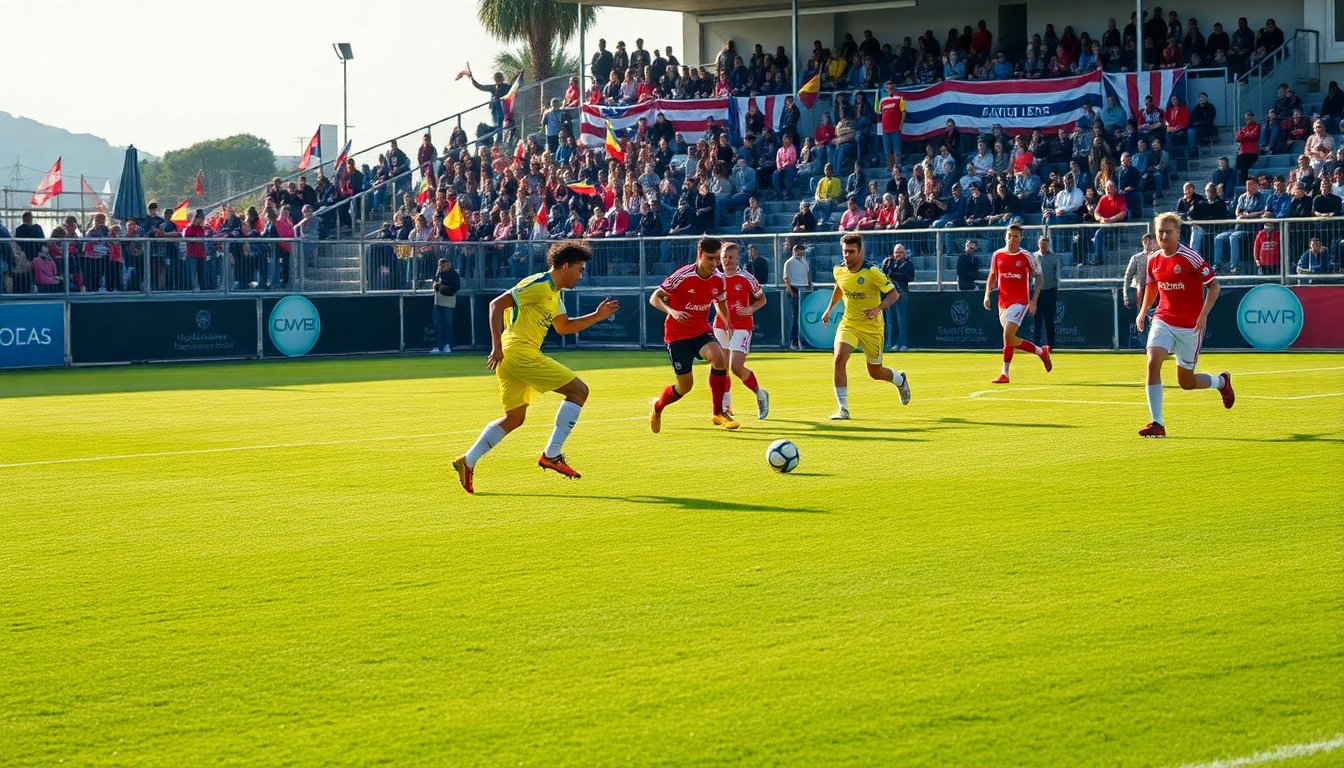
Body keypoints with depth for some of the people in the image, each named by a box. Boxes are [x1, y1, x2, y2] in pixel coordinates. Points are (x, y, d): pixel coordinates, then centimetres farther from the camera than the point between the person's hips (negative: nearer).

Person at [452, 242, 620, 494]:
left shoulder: (554, 293, 19)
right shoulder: (539, 285, -11)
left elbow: (563, 327, 31)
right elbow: (497, 304, -16)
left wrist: (597, 316, 21)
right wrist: (497, 347, -20)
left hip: (511, 359, 10)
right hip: (521, 354, -10)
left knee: (515, 418, 17)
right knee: (578, 390, -6)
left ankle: (467, 461, 14)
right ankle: (551, 454, -7)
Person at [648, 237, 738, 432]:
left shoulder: (718, 279, -4)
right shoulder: (683, 276, -19)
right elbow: (655, 298, -13)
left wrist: (728, 324, 12)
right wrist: (672, 311, -29)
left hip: (701, 332, 4)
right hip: (677, 335, -4)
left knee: (719, 357, -28)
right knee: (685, 386, -2)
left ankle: (719, 413, -17)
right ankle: (657, 406, 33)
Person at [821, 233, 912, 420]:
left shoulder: (871, 272, -20)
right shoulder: (838, 270, -4)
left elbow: (894, 294, -16)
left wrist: (878, 309, -32)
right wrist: (829, 309, 23)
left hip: (871, 327, -3)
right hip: (848, 325, 3)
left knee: (875, 373, 10)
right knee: (839, 359, -22)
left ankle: (900, 380, 47)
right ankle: (843, 409, -16)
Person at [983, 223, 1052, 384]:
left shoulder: (1026, 257, -5)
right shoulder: (997, 255, 5)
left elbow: (1038, 276, 4)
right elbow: (992, 277, 16)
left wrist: (1034, 300, -4)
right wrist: (987, 294, 0)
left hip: (1020, 301, -5)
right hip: (1003, 302, 5)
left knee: (1008, 335, -19)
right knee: (1010, 340, 7)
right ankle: (1041, 351, 26)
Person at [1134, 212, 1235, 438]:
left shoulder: (1190, 258, -14)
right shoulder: (1153, 260, 2)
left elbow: (1213, 285, -9)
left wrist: (1203, 315, -19)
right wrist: (1143, 310, 13)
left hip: (1190, 326, -4)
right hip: (1163, 321, 4)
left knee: (1186, 382, 6)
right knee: (1153, 362, -22)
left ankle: (1221, 381, 42)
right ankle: (1157, 424, -17)